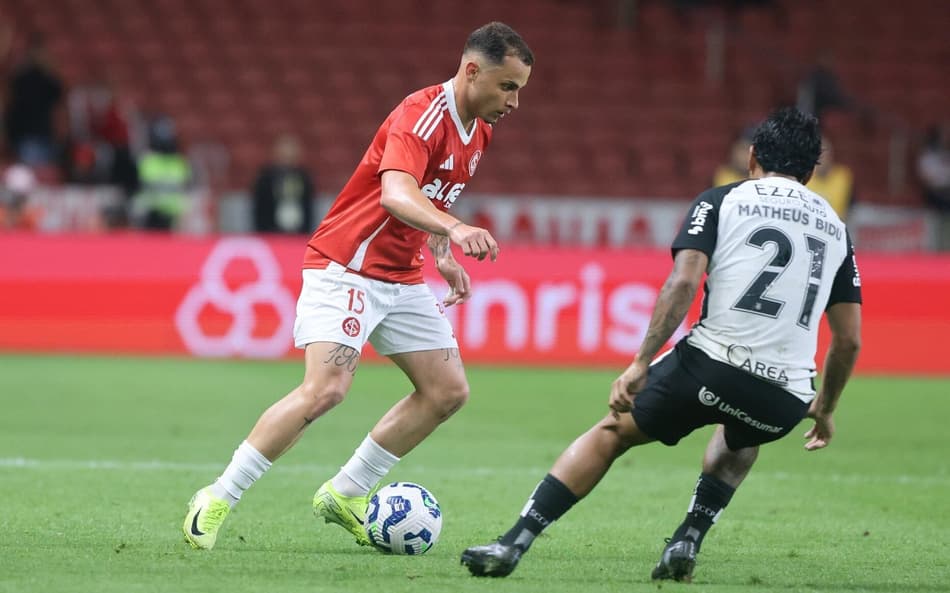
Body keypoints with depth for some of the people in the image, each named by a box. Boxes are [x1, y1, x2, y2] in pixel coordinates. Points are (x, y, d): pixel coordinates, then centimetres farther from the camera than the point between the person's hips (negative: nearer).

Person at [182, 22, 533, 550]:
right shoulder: (422, 115, -22)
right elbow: (395, 194, -40)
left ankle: (344, 496, 14)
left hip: (403, 278, 9)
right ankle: (216, 501, -12)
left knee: (449, 391, 4)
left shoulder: (479, 130, 7)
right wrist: (454, 228, -56)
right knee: (325, 390, -23)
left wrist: (443, 256, 14)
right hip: (345, 267, -9)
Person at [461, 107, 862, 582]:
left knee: (611, 432, 19)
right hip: (783, 404, 3)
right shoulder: (834, 227, 19)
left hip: (712, 363, -3)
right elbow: (849, 339, 17)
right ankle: (687, 543, 19)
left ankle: (512, 545, 10)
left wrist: (640, 364, -8)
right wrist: (824, 409, 31)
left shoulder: (721, 201, 8)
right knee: (738, 440, 39)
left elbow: (683, 282, -8)